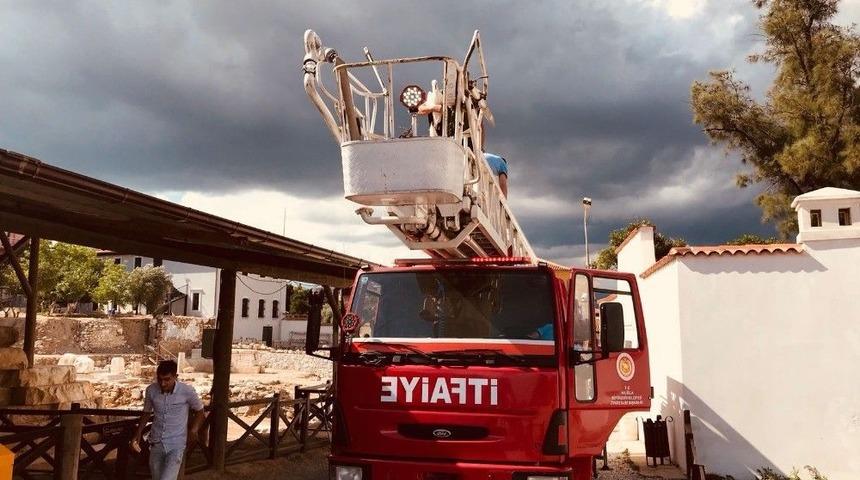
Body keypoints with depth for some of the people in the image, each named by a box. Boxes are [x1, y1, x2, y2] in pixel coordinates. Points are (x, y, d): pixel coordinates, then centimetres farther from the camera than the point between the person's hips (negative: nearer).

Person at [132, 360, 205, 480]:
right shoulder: (151, 390, -8)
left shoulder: (187, 391, -17)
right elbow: (147, 413, 11)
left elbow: (199, 411, 1)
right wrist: (138, 434, 2)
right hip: (156, 444, 4)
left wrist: (194, 429, -12)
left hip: (176, 445, -4)